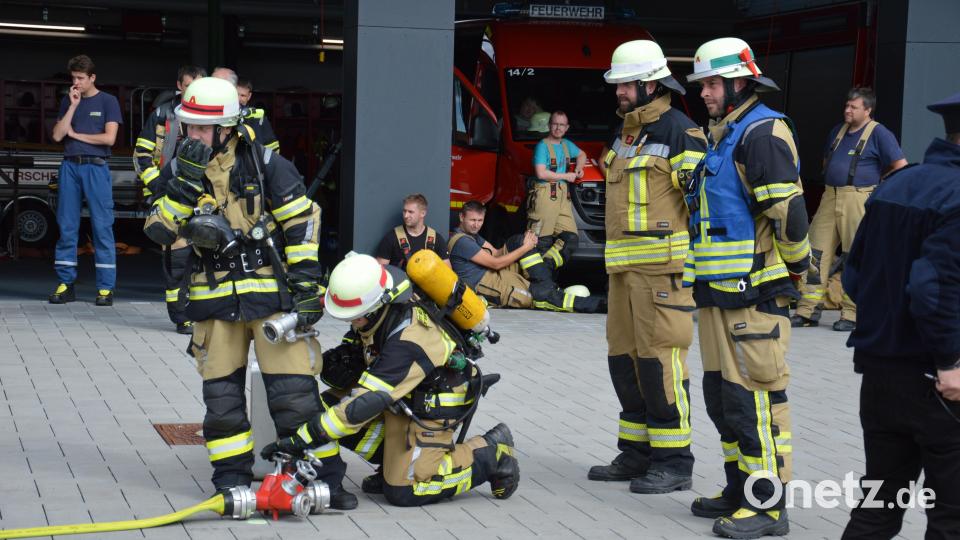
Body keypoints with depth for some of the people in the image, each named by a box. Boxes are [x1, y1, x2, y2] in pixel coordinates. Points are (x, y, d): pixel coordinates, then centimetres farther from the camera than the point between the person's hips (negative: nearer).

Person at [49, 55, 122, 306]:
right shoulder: (67, 101, 14)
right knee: (66, 226, 3)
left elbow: (109, 137, -7)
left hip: (95, 167, -4)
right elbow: (58, 135, 4)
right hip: (70, 166, 4)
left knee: (102, 226, -5)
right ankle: (65, 284, 9)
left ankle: (106, 287, -3)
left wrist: (76, 134, 0)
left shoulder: (107, 101, 3)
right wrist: (73, 106, -1)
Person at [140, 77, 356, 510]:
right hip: (214, 300, 4)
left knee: (295, 392, -6)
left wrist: (307, 288, -8)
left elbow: (302, 226, -4)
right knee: (221, 397, 8)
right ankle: (231, 480, 20)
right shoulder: (177, 172, 3)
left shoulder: (265, 164, -7)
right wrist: (187, 179, -19)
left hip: (271, 294, -4)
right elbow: (159, 231, -9)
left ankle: (324, 477, 4)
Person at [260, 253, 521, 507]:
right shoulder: (381, 311, -14)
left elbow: (365, 404, -38)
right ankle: (397, 461, 11)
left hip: (430, 411, -8)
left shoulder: (408, 344, -38)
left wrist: (301, 439, -37)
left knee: (403, 492, -12)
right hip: (399, 400, 8)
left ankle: (490, 453, 1)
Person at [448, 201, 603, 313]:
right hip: (486, 285, -10)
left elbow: (494, 253, 13)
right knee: (543, 294, -22)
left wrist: (524, 243, -4)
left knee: (517, 241, 0)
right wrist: (525, 248, -10)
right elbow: (496, 263, -17)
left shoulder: (472, 235, 18)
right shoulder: (461, 241, -16)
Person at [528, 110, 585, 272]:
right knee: (541, 241, -13)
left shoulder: (566, 145, 20)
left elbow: (581, 154, 40)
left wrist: (579, 168, 18)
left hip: (562, 196, 8)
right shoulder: (542, 145, -3)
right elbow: (541, 173, -14)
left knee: (571, 239, -5)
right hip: (544, 196, -8)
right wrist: (566, 176, -5)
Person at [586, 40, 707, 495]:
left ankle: (674, 462, -2)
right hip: (624, 265, 9)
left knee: (659, 359, -9)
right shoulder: (625, 135, 20)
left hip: (664, 264, -9)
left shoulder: (679, 133, -9)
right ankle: (637, 453, 21)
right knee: (625, 357, 11)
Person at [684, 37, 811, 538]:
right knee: (722, 396, 15)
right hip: (718, 291, 10)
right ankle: (740, 489, 25)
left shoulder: (762, 133, -13)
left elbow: (788, 211, -20)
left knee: (754, 398, -8)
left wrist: (793, 268, -9)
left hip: (753, 294, -10)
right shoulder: (722, 136, 19)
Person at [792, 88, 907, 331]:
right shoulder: (839, 130, 17)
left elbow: (901, 166, -8)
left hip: (858, 200, -7)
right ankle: (807, 311, 8)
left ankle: (852, 315, 4)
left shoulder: (878, 133, -4)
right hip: (830, 199, 7)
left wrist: (878, 187, -4)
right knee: (816, 253, 3)